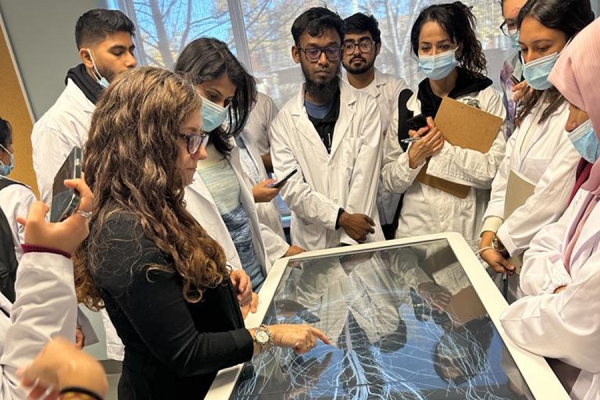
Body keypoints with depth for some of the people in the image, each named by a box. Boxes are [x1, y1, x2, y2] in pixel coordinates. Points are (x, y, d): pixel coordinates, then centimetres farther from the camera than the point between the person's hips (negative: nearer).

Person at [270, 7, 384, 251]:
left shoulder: (365, 108, -1)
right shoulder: (284, 120, 1)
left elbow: (365, 178, -8)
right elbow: (290, 188, -7)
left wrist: (348, 242, -14)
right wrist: (341, 218, -17)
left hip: (361, 238, 0)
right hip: (310, 243, 1)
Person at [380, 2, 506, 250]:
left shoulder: (486, 98, -3)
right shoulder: (406, 106, 4)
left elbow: (495, 171, -13)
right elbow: (390, 181, 5)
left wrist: (443, 143, -14)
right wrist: (413, 157, -12)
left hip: (470, 234, -2)